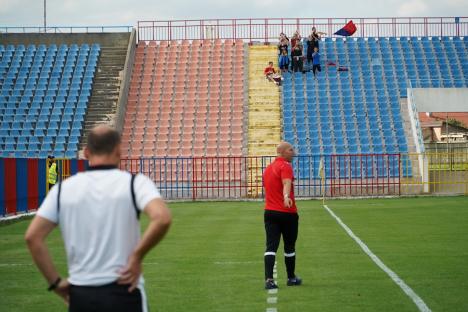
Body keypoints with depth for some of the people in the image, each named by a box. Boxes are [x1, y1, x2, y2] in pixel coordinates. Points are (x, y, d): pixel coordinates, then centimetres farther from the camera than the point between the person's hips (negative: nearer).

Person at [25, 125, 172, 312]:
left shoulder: (63, 189, 4)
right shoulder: (134, 183, -5)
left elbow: (33, 237, -1)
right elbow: (162, 218, -22)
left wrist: (55, 282, 4)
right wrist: (137, 257, -10)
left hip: (79, 295, 3)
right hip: (123, 291, -3)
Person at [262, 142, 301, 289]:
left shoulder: (268, 168, 15)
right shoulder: (285, 166, -11)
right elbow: (286, 183, -31)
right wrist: (287, 197, -48)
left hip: (269, 212, 6)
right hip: (287, 212, -6)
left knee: (271, 246, -4)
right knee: (289, 247, 12)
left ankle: (269, 279, -19)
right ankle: (291, 278, 25)